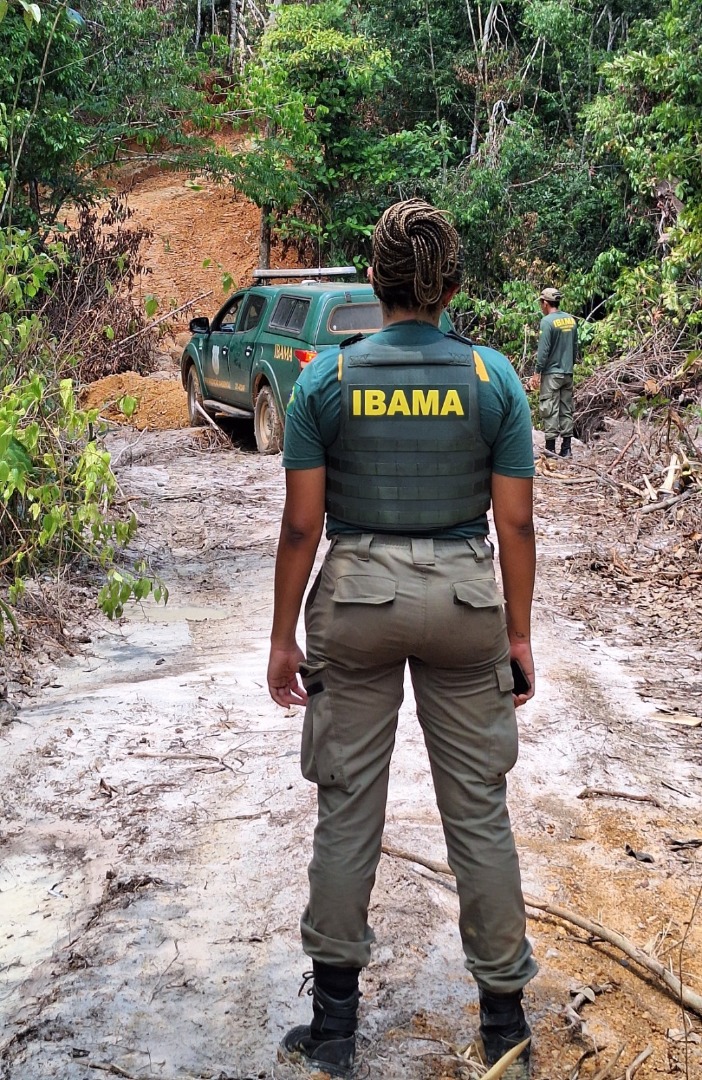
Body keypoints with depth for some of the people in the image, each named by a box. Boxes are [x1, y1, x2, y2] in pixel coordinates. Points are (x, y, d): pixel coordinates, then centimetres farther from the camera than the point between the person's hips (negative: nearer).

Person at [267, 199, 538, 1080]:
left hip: (356, 600, 0)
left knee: (348, 807, 11)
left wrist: (283, 636, 3)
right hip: (464, 600, 1)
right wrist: (519, 633, 6)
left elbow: (302, 523, -6)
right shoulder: (493, 378, -4)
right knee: (478, 809, 11)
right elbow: (515, 522, -4)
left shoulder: (327, 378, -6)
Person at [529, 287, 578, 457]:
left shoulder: (547, 321, -13)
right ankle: (566, 448, 10)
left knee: (550, 410, -4)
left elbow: (543, 350, -16)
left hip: (551, 373, -7)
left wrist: (537, 373, -11)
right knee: (566, 410, 9)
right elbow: (575, 346, 15)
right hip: (568, 373, 7)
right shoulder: (571, 319, 8)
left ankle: (551, 448, -4)